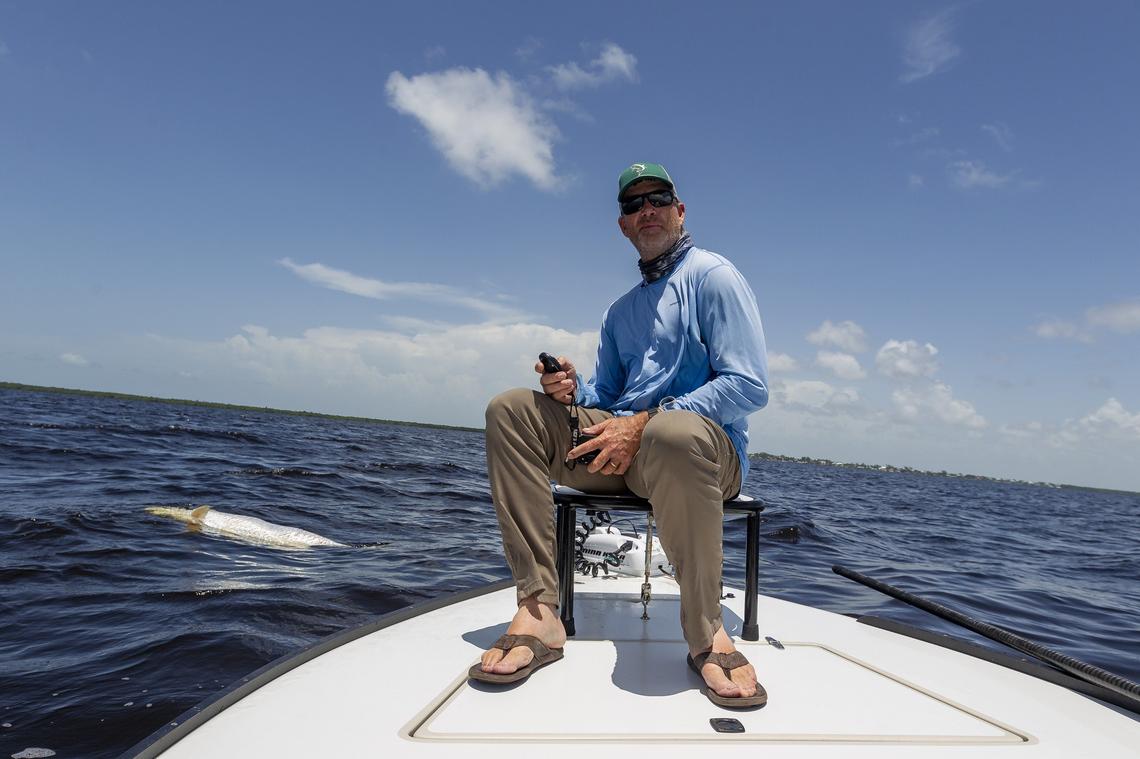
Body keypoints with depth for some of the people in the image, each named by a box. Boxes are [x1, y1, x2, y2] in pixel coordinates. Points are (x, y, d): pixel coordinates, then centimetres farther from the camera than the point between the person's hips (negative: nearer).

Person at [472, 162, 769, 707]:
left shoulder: (712, 275, 0)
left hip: (711, 451, -6)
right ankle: (538, 609, -19)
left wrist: (644, 423, -19)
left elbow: (750, 386, -11)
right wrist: (573, 389, -1)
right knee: (511, 409, -11)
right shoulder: (621, 311, 22)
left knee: (673, 432, -42)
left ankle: (705, 629, -20)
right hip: (624, 449, 7)